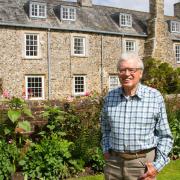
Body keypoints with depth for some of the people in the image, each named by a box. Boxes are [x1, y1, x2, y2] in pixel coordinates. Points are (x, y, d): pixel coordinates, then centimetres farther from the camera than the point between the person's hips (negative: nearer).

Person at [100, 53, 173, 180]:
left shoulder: (155, 97, -7)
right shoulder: (110, 97, 2)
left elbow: (165, 136, -2)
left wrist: (158, 165, -9)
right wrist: (106, 150, 8)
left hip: (143, 163, -2)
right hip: (113, 162, 3)